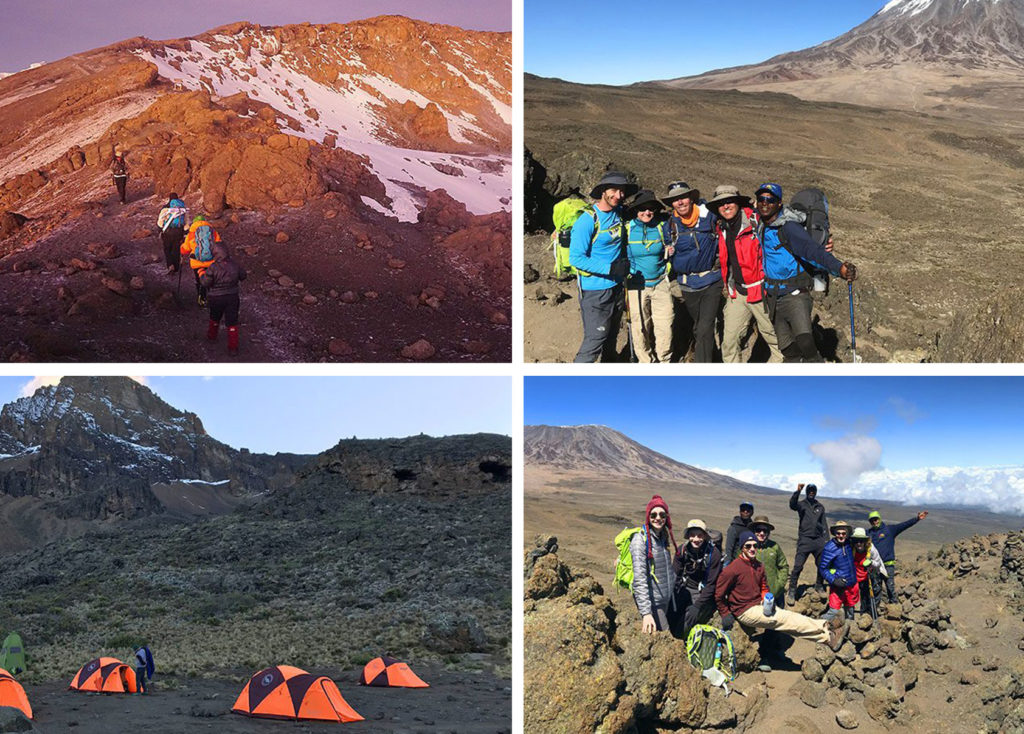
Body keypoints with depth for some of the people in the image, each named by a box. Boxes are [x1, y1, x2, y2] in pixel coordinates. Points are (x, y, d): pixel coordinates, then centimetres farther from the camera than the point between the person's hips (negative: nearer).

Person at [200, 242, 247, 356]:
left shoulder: (213, 268, -22)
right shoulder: (234, 265, -10)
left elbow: (205, 283, -18)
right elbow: (242, 276, 5)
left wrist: (201, 273, 0)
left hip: (217, 298, -2)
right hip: (232, 297, 2)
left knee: (215, 318, 25)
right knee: (232, 322, 6)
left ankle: (212, 336, 49)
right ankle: (233, 347, 6)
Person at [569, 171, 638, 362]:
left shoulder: (618, 213, 3)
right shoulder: (587, 221, -19)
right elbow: (576, 258, -21)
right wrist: (611, 268, -25)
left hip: (616, 286, 7)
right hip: (595, 291, -7)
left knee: (611, 336, 20)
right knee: (595, 339, -8)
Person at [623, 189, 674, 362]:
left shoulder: (661, 227, 2)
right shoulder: (627, 229, -5)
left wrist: (669, 252, -1)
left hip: (660, 283, 2)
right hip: (637, 286, -2)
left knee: (665, 327, 2)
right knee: (640, 329, 4)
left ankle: (664, 360, 23)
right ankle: (646, 361, 23)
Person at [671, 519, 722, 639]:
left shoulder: (713, 554, -16)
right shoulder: (682, 550, -5)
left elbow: (711, 584, -14)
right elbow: (675, 576, -1)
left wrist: (697, 605, -21)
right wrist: (673, 600, -13)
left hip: (703, 592, -4)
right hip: (685, 587, 4)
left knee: (691, 616, -22)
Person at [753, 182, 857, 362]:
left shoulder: (789, 227, -16)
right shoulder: (761, 227, 6)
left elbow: (813, 250, -30)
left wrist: (838, 267, -45)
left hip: (795, 295, -7)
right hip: (773, 298, 7)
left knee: (805, 342, -26)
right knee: (789, 351, 11)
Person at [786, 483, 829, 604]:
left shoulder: (820, 507, 16)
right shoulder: (802, 504, 4)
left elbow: (824, 525, 17)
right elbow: (792, 505, -19)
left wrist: (826, 540, 7)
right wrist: (798, 491, -33)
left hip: (818, 540, 4)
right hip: (805, 539, -4)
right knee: (798, 566, -13)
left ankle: (819, 586, 29)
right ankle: (792, 591, -10)